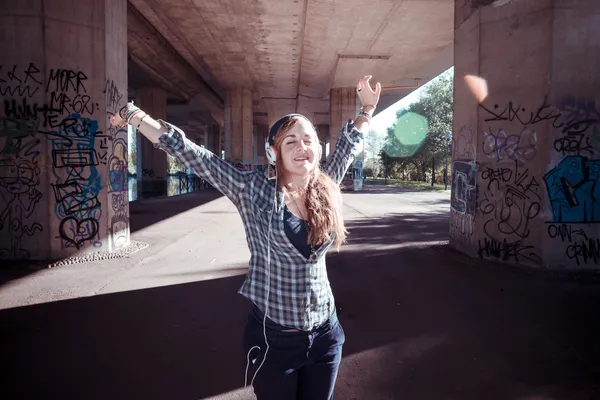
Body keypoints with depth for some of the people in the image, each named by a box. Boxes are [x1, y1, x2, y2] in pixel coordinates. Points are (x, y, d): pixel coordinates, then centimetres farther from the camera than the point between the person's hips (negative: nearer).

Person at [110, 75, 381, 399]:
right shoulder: (254, 191, -12)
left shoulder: (325, 192, -1)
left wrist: (367, 110, 23)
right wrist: (136, 117, -11)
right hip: (273, 338, -3)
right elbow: (191, 154, -12)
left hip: (324, 336, 4)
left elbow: (347, 146, 15)